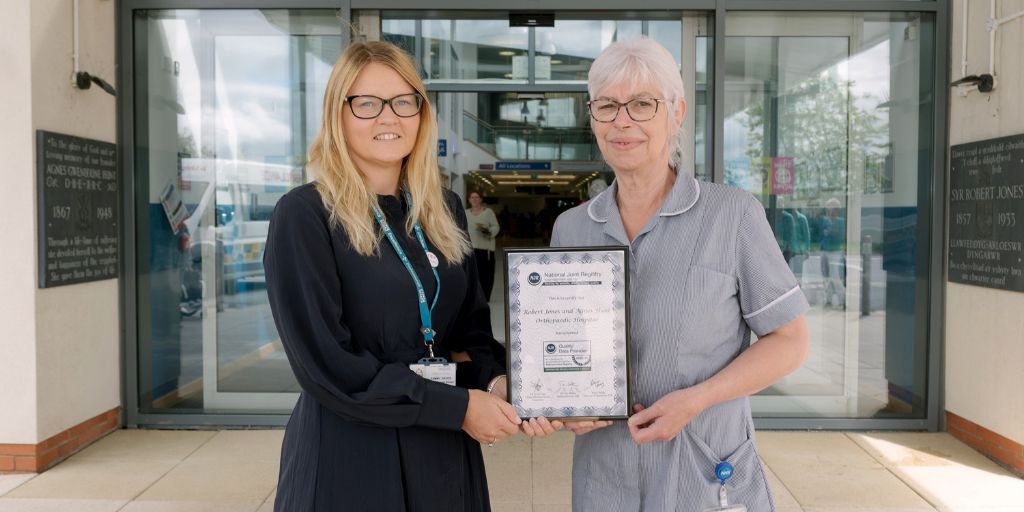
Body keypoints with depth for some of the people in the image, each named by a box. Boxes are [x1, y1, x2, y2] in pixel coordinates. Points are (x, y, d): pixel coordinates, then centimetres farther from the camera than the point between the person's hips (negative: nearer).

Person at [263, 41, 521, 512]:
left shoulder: (445, 211, 5)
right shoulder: (304, 215, -12)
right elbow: (325, 364, -18)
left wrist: (494, 380, -10)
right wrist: (457, 406, -17)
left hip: (446, 452, 6)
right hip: (347, 455, -5)